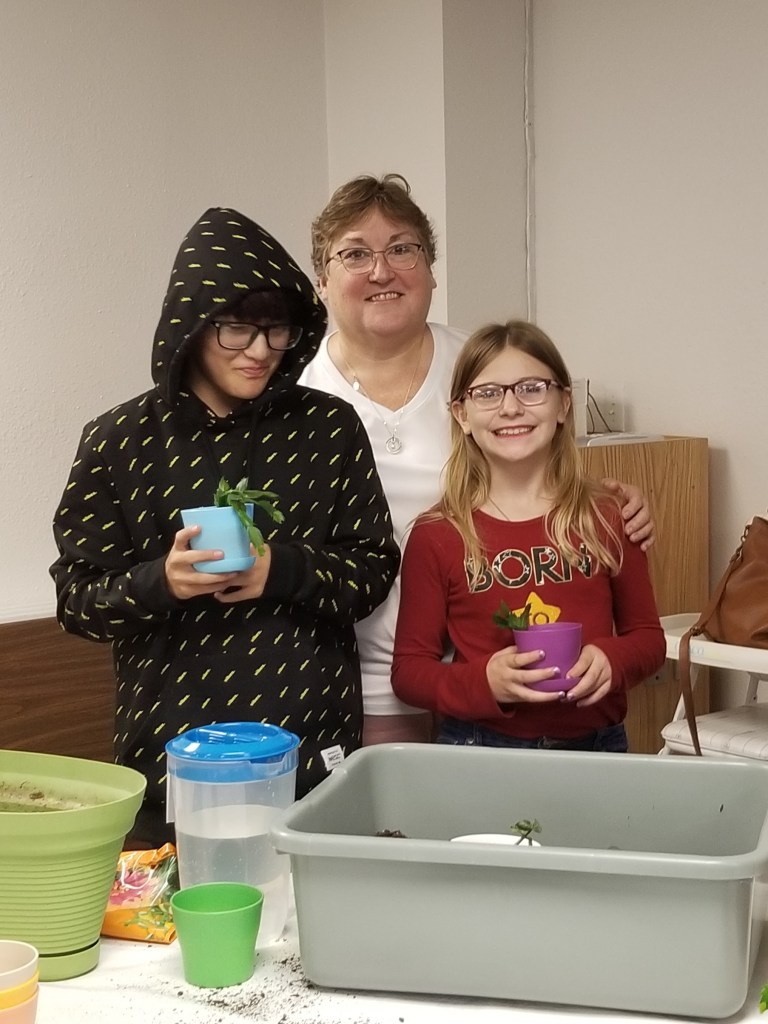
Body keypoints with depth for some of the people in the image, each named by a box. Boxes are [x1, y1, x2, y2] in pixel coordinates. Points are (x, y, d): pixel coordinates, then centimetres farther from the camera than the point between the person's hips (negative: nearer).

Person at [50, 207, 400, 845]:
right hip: (173, 748, 0)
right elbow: (77, 600, 1)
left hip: (315, 747, 1)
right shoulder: (119, 441, -1)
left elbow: (376, 568, 4)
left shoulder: (329, 427, 1)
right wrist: (161, 581, -19)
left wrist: (284, 572, -15)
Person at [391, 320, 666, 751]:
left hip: (596, 746, 2)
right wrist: (485, 682, -21)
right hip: (479, 750, -1)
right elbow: (409, 668, -4)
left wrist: (611, 660, -13)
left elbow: (647, 637, 8)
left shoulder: (606, 519, -2)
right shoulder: (436, 537, -7)